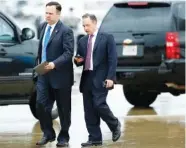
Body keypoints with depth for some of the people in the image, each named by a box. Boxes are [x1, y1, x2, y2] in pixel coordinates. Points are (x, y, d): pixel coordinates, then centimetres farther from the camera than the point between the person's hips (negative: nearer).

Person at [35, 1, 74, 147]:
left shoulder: (65, 31, -13)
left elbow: (69, 53, -20)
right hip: (43, 75, 6)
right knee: (41, 105, -2)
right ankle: (48, 134, 12)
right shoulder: (43, 27, 8)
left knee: (63, 108, 6)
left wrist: (54, 64, -30)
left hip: (60, 75, -6)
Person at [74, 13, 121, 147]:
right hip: (87, 78, 6)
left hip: (100, 78, -6)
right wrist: (78, 60, -4)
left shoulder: (107, 38, -2)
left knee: (99, 104, -14)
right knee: (89, 110, 3)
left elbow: (112, 59, -7)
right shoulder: (82, 41, 14)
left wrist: (110, 77, -15)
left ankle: (115, 125, 12)